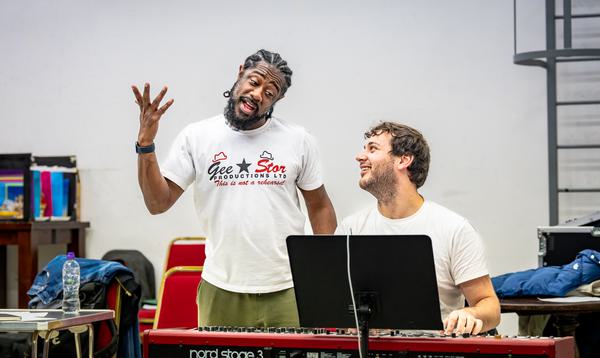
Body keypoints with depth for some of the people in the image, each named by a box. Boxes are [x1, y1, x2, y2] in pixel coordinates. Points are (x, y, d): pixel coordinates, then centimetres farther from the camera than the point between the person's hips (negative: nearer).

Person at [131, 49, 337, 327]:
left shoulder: (297, 140, 4)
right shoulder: (196, 137, 1)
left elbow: (319, 207, 11)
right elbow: (158, 203, -1)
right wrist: (145, 145, -13)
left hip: (287, 291, 1)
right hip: (221, 291, 0)